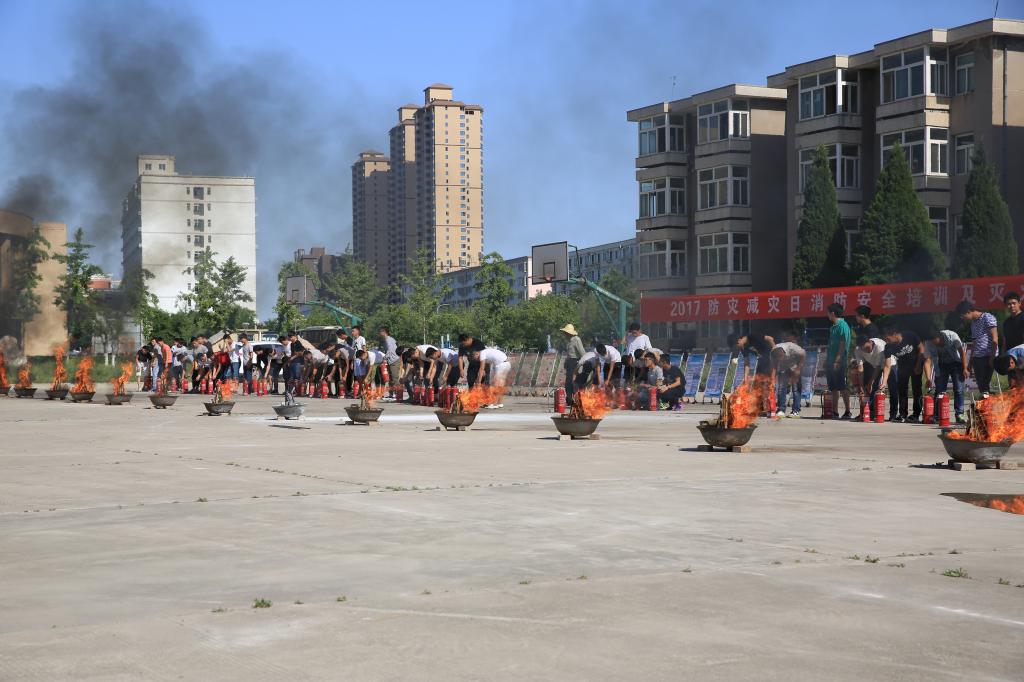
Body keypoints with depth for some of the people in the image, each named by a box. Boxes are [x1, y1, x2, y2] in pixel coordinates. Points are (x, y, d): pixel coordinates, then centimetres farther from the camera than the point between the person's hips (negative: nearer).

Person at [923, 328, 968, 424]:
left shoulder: (951, 336, -27)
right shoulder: (928, 343, -21)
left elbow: (962, 352, -16)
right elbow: (927, 361, -22)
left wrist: (965, 369, -17)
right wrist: (928, 378, -33)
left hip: (956, 362, -2)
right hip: (942, 364, 2)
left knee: (958, 389, -10)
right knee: (939, 390, -4)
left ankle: (959, 414, -8)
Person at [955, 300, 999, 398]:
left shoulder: (987, 318, -5)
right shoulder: (973, 322, 20)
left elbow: (995, 339, -11)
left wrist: (992, 357, -15)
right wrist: (970, 362, 20)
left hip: (987, 356, -8)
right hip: (977, 357, 8)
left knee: (985, 385, -12)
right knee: (980, 385, 6)